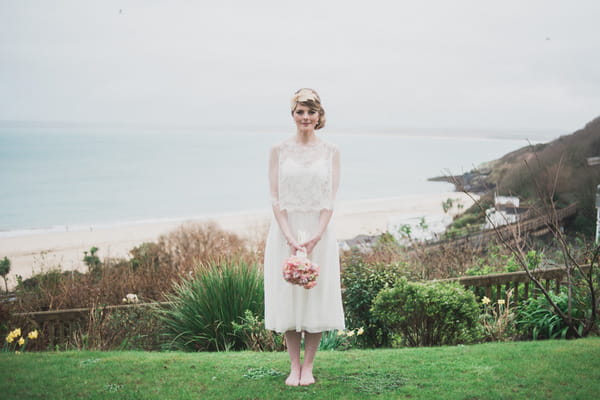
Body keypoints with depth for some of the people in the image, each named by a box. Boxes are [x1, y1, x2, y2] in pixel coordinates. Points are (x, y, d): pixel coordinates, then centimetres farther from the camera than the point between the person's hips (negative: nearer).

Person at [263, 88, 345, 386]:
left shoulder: (330, 151, 4)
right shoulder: (279, 150, 2)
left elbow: (330, 199, -1)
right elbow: (275, 197, -2)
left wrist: (315, 237, -13)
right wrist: (290, 238, -14)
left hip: (319, 232, 0)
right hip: (285, 231, 0)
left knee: (316, 297, 2)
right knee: (287, 296, 2)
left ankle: (308, 367, 13)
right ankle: (294, 366, 14)